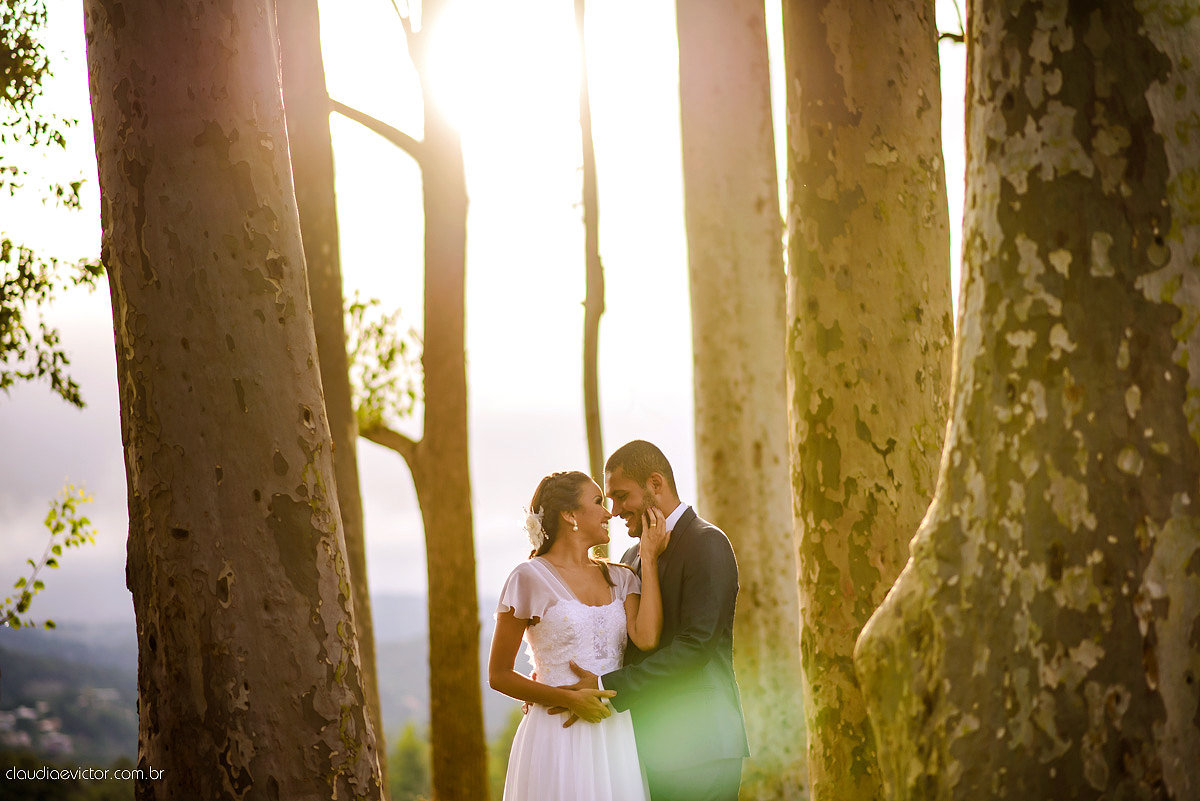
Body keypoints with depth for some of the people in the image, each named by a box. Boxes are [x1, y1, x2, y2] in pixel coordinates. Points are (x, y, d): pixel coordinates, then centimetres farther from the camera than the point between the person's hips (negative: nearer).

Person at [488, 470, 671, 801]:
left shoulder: (620, 578, 11)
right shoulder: (531, 577, -3)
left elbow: (647, 638, -9)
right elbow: (499, 675, -2)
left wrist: (649, 560, -4)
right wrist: (569, 699, -14)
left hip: (616, 735, 4)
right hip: (558, 738, -4)